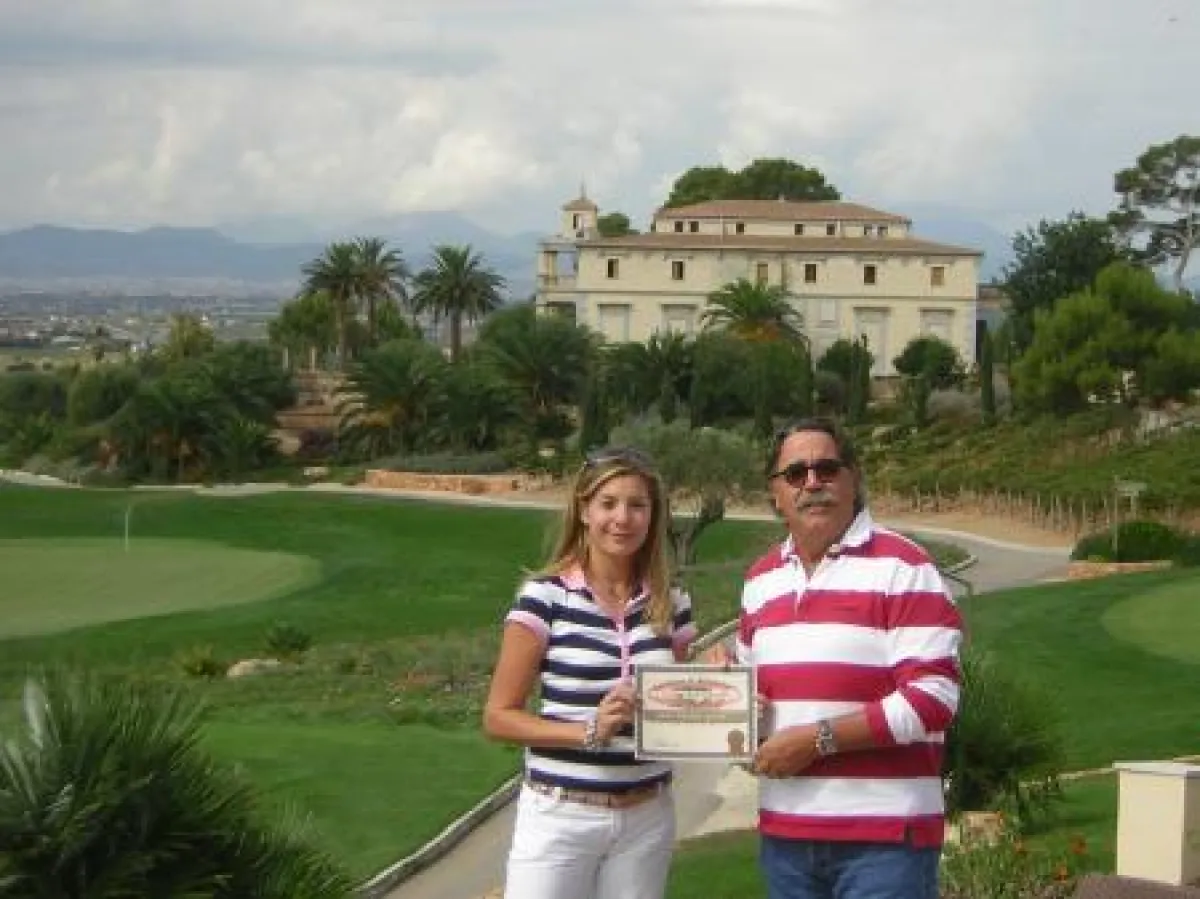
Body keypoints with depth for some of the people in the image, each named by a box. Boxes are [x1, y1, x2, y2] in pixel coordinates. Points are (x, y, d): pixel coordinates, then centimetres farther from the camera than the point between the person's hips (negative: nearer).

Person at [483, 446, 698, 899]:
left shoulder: (672, 604, 5)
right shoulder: (545, 597, -7)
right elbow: (498, 716, -7)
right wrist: (588, 731, -19)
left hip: (647, 818, 4)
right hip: (559, 818, -4)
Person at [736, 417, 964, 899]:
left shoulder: (903, 567, -8)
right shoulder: (760, 578, 15)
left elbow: (932, 698, -15)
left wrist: (818, 738, -17)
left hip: (885, 834, -6)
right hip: (784, 832, 6)